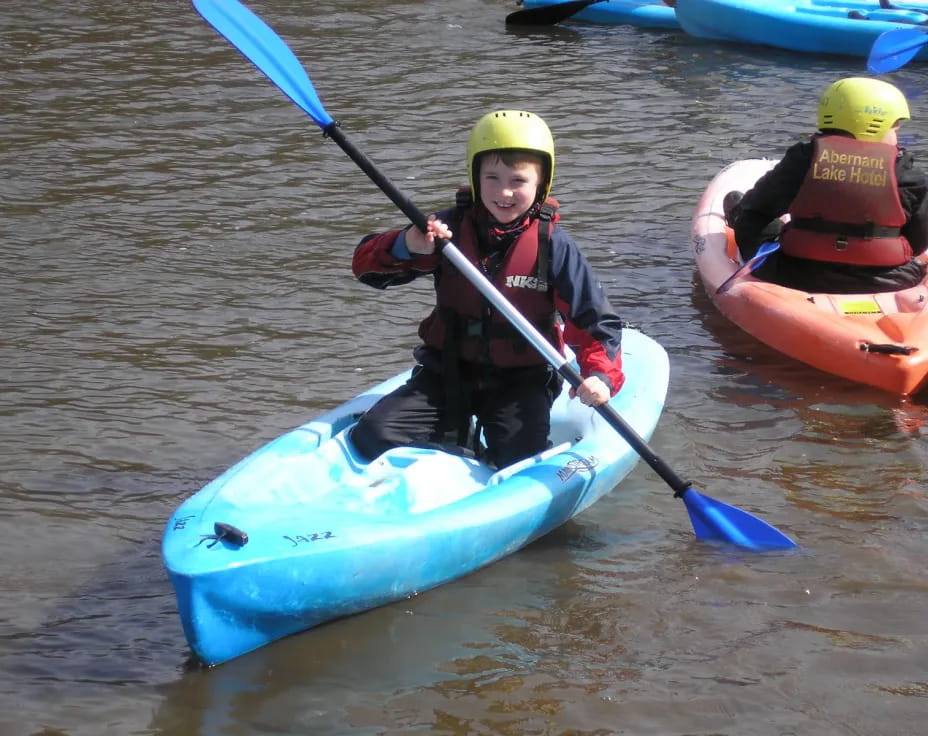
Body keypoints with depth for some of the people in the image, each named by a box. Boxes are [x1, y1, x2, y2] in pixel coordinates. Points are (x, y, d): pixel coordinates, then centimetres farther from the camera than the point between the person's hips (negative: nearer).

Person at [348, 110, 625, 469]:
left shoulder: (553, 244, -9)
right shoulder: (451, 227, -5)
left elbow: (596, 320, -8)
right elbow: (366, 264, -7)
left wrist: (600, 374, -26)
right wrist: (405, 246, -29)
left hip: (522, 380, -2)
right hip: (449, 371, 2)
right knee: (374, 435, -14)